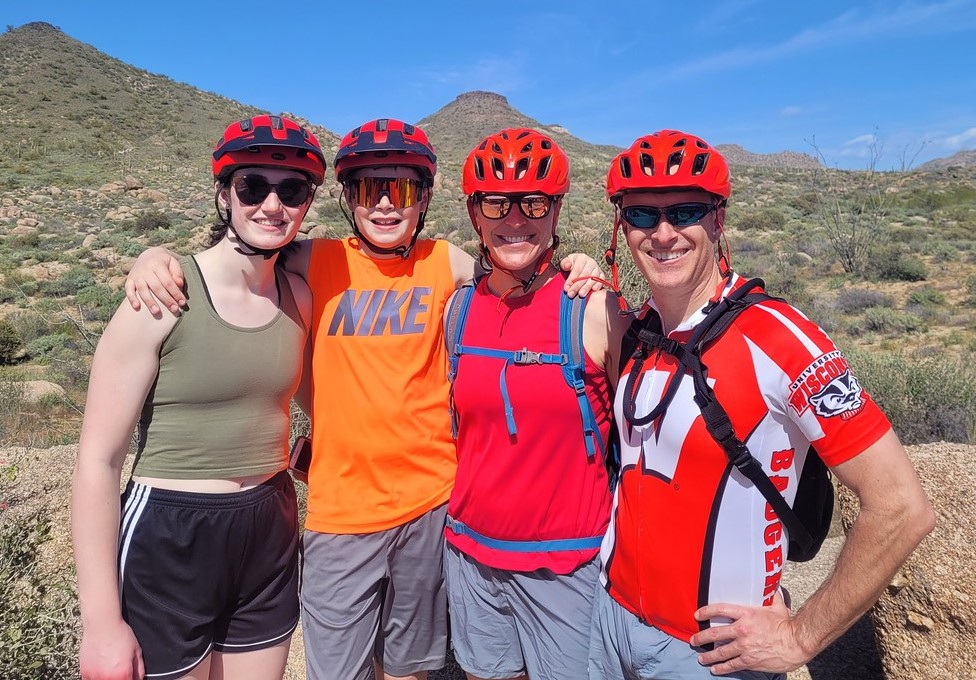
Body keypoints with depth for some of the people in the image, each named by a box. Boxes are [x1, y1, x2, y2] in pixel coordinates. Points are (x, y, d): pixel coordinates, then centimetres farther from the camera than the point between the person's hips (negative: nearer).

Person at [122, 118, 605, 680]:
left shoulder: (445, 263, -2)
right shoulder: (318, 262, -3)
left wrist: (572, 269, -9)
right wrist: (158, 256, -10)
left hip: (430, 501, 1)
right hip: (339, 507, 0)